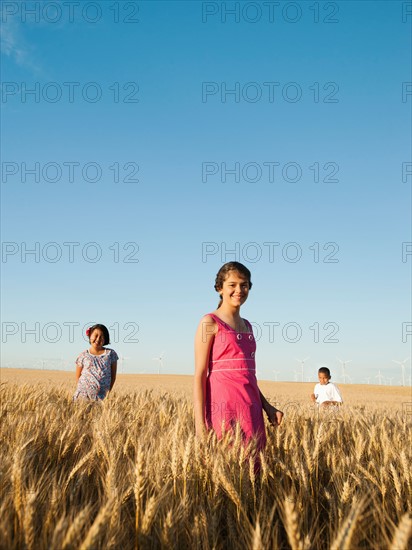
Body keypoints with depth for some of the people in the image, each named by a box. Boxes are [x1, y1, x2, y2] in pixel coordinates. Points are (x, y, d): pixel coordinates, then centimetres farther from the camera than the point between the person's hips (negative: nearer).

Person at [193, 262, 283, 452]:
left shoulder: (247, 326, 18)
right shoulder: (210, 322, -3)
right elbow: (200, 374, -8)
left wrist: (266, 406, 13)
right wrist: (200, 422, -14)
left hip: (250, 407, 7)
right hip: (224, 405, -6)